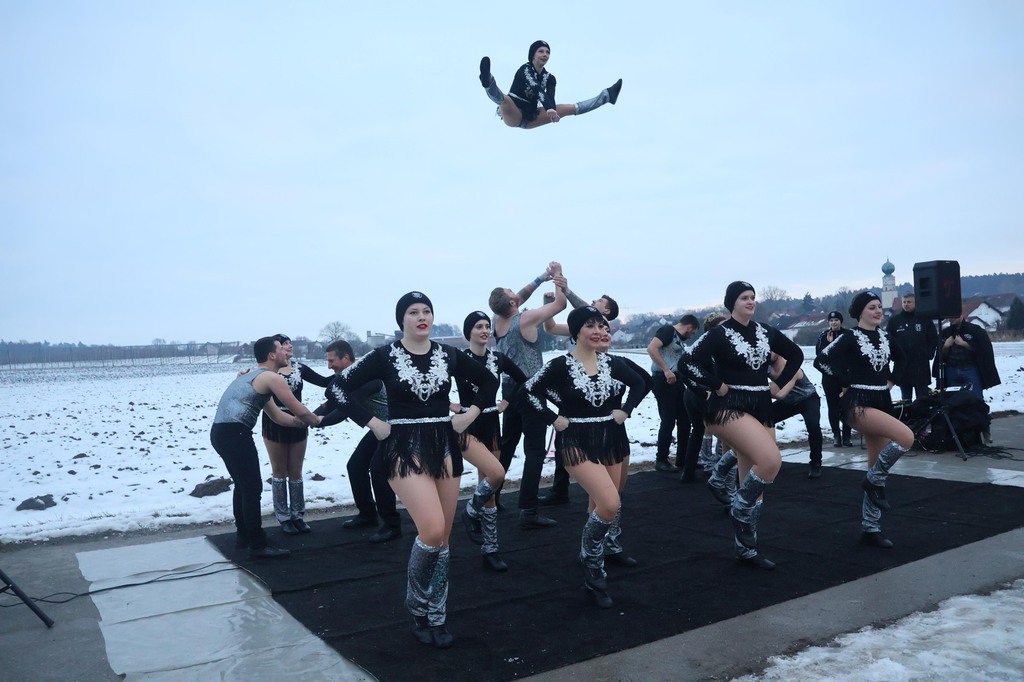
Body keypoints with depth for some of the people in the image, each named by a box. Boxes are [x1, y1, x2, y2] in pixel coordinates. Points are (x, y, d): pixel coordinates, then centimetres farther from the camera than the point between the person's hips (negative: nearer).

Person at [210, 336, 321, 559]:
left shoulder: (253, 377, 27)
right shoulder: (273, 378, -3)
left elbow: (278, 416, 29)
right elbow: (299, 411, -1)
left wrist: (305, 421, 28)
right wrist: (317, 420, 18)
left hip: (220, 432, 10)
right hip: (235, 433, -10)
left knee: (242, 484, 22)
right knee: (253, 488, -4)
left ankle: (243, 535, 33)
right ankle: (258, 545, 0)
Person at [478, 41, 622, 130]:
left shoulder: (549, 77, 7)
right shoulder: (525, 69, -12)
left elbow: (550, 97, -12)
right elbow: (537, 90, -30)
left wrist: (551, 110, -36)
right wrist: (550, 109, -46)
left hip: (530, 117, 5)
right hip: (513, 115, -5)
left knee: (568, 108, -3)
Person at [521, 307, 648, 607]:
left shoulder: (610, 362, 3)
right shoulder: (560, 365, -10)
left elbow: (639, 384, 17)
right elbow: (530, 391, -6)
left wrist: (625, 410, 4)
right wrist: (553, 419, -10)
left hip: (609, 438, 6)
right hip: (576, 441, -5)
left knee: (604, 506, 9)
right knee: (610, 504, -19)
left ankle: (592, 559, 31)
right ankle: (592, 568, 4)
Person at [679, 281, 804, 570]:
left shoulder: (765, 332, 9)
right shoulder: (719, 334, -8)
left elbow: (796, 354, 23)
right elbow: (687, 363, -17)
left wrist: (779, 384, 12)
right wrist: (717, 386, -16)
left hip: (761, 408, 6)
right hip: (730, 408, -6)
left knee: (753, 481, 7)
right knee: (771, 461, -27)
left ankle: (746, 549, 18)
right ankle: (740, 509, -2)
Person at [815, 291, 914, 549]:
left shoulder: (884, 337, 11)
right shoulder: (850, 338, -8)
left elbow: (902, 359, 29)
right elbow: (822, 360, -16)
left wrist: (892, 381, 14)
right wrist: (846, 382, -13)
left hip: (882, 402, 7)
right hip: (858, 403, -7)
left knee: (877, 467, 6)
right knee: (906, 437, -27)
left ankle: (870, 528, 14)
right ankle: (874, 481, -4)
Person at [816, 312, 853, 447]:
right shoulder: (824, 336, 4)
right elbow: (818, 353, -5)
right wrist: (829, 343, -15)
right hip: (829, 376, 1)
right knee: (833, 406, 2)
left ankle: (846, 436, 6)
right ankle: (836, 435, 8)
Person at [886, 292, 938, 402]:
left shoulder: (925, 319, 2)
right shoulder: (894, 320, 5)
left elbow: (933, 340, 3)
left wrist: (929, 355, -5)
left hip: (921, 367, -1)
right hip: (901, 367, 1)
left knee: (923, 398, 4)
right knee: (905, 399, 11)